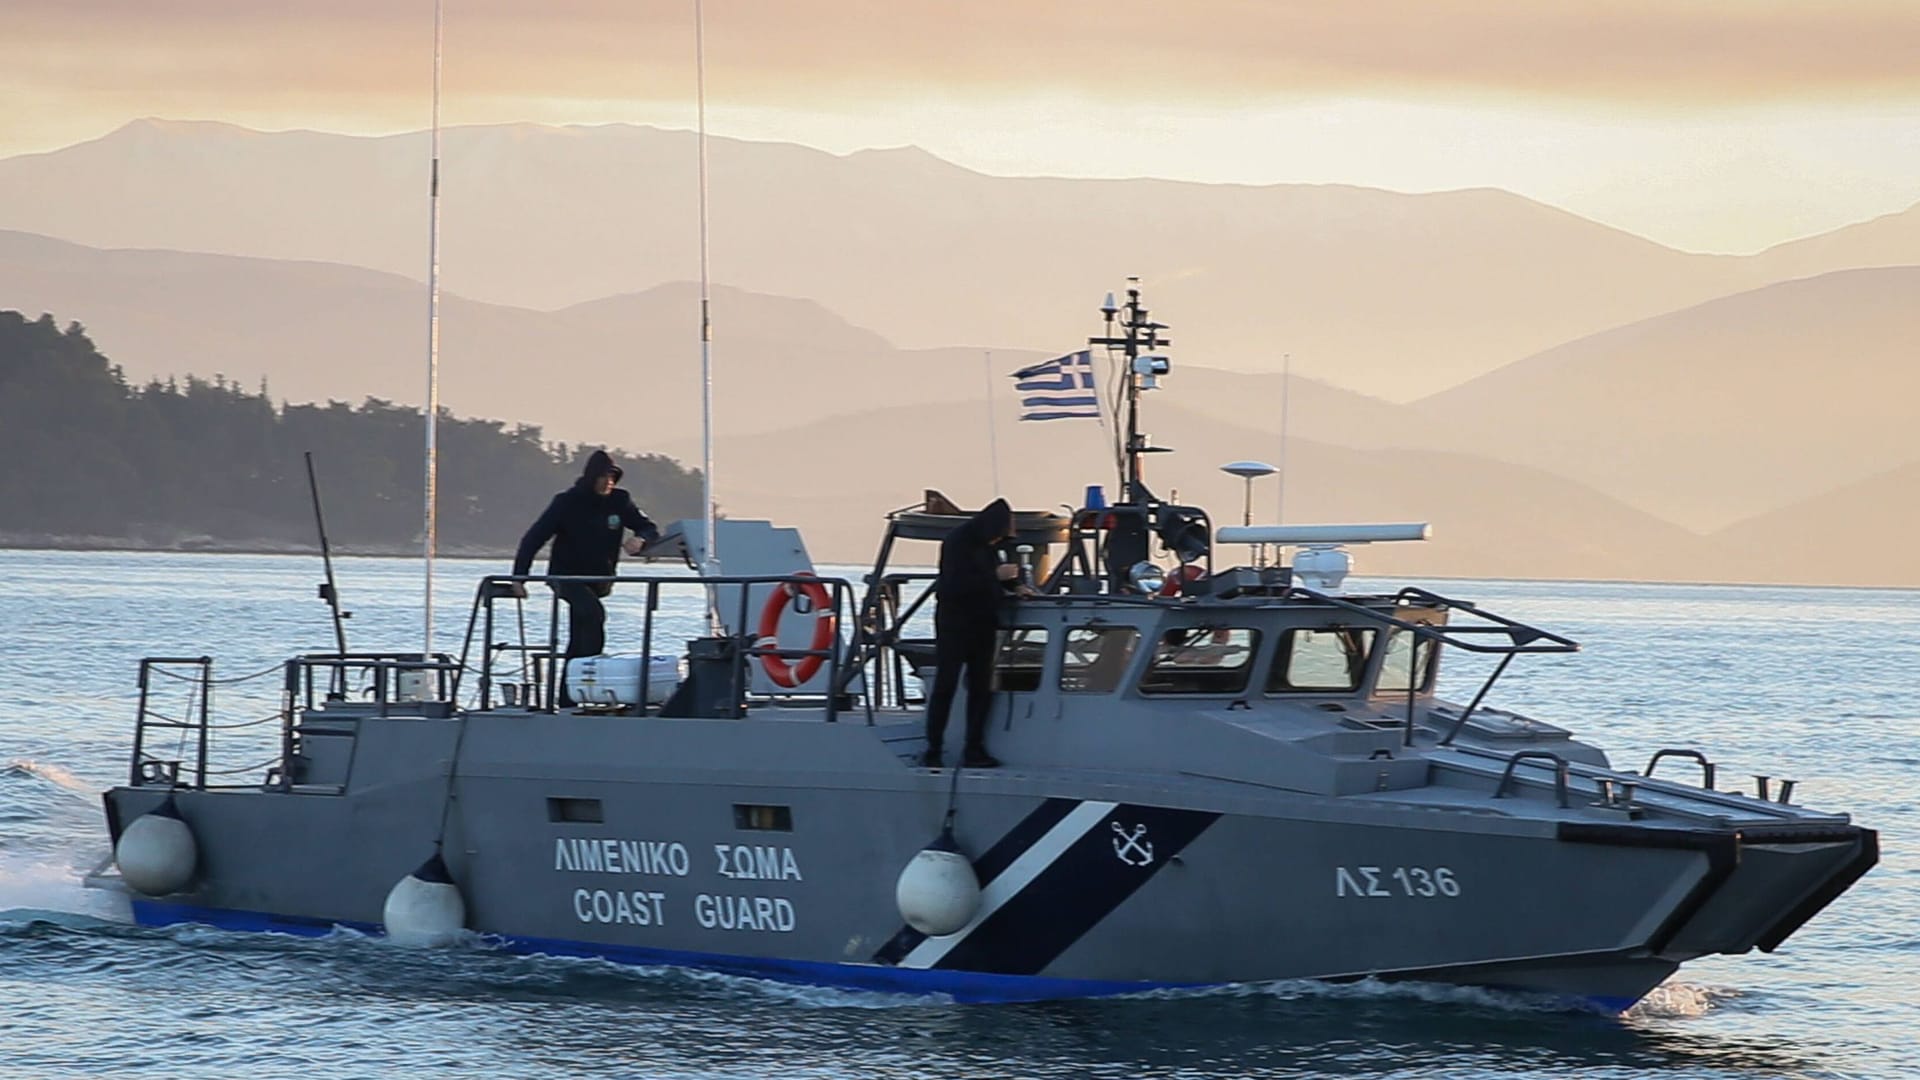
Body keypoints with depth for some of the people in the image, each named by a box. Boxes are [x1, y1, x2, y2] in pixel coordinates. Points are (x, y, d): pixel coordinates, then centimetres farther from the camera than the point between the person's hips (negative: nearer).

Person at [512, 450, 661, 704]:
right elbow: (533, 538, -13)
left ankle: (567, 700, 11)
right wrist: (519, 576, -22)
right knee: (593, 612, -31)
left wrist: (640, 540, -23)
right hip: (566, 576, -4)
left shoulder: (619, 502, -2)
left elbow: (649, 529, 3)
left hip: (599, 579, 4)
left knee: (578, 642, 6)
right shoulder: (567, 502, -13)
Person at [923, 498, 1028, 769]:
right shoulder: (957, 541, -16)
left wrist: (1015, 586, 5)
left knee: (981, 686, 6)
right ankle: (933, 751, -2)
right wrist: (996, 575, -26)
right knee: (945, 684, -5)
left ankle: (974, 750, 10)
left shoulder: (987, 543, 7)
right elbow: (956, 583, -25)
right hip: (955, 621, -8)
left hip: (982, 621, 8)